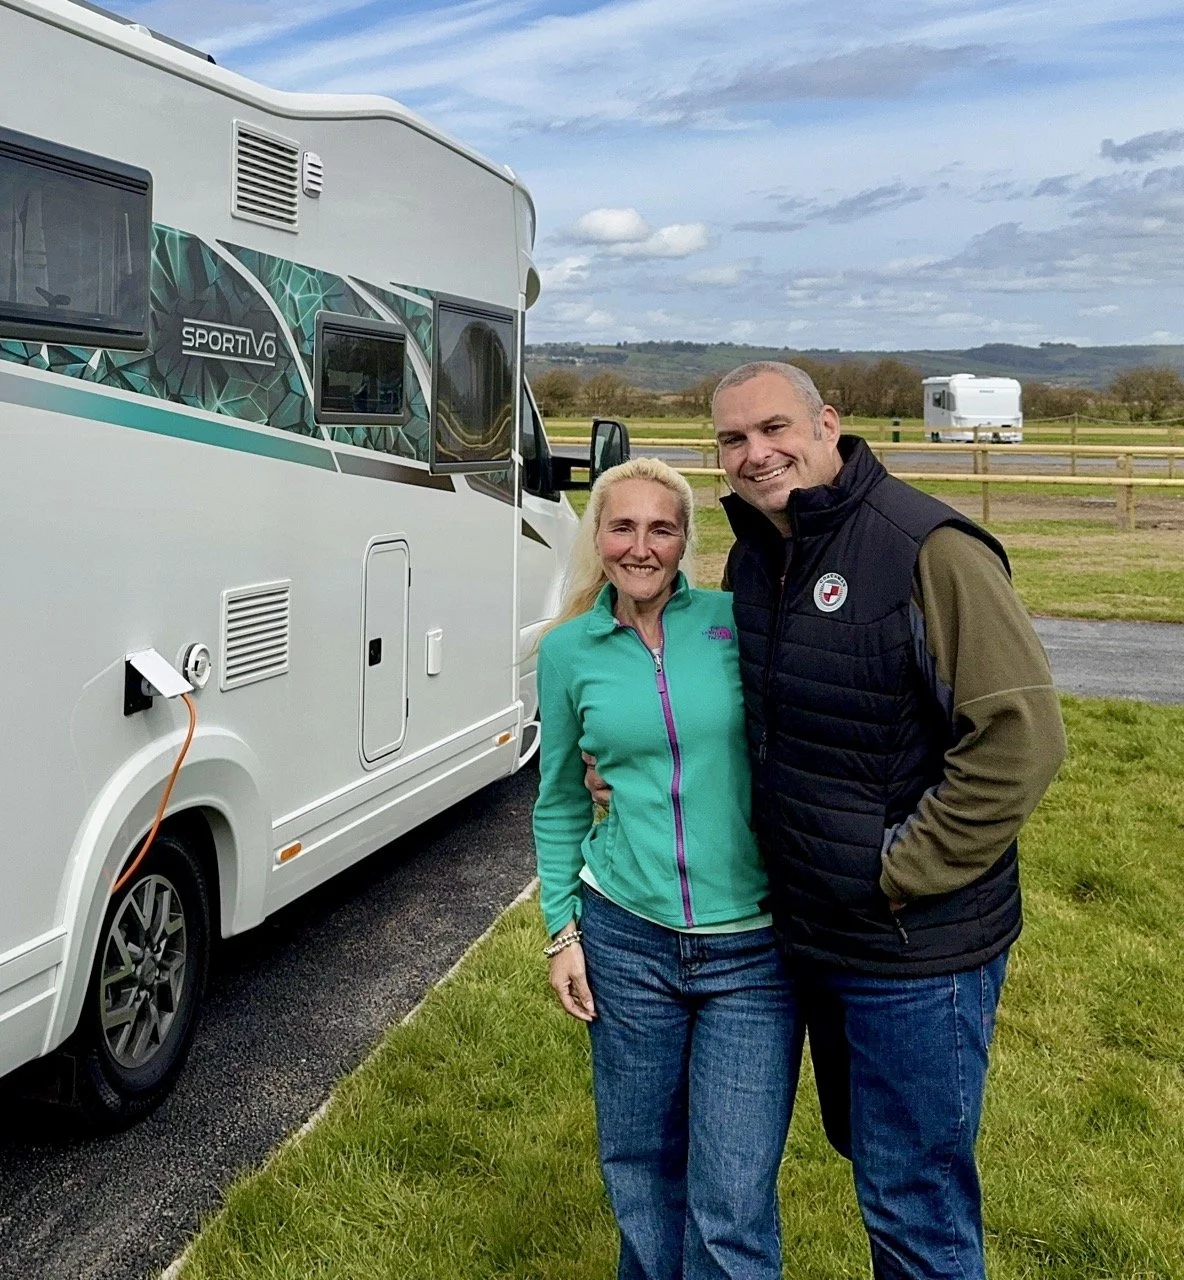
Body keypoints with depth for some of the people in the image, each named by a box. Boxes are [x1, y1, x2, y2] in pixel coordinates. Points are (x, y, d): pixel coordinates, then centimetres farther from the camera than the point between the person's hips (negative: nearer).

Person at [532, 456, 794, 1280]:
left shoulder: (738, 621, -4)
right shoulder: (569, 650, 2)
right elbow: (560, 802, 11)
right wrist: (562, 928, 7)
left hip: (752, 948, -2)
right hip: (625, 941, 2)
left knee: (733, 1203, 1)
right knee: (639, 1170, 17)